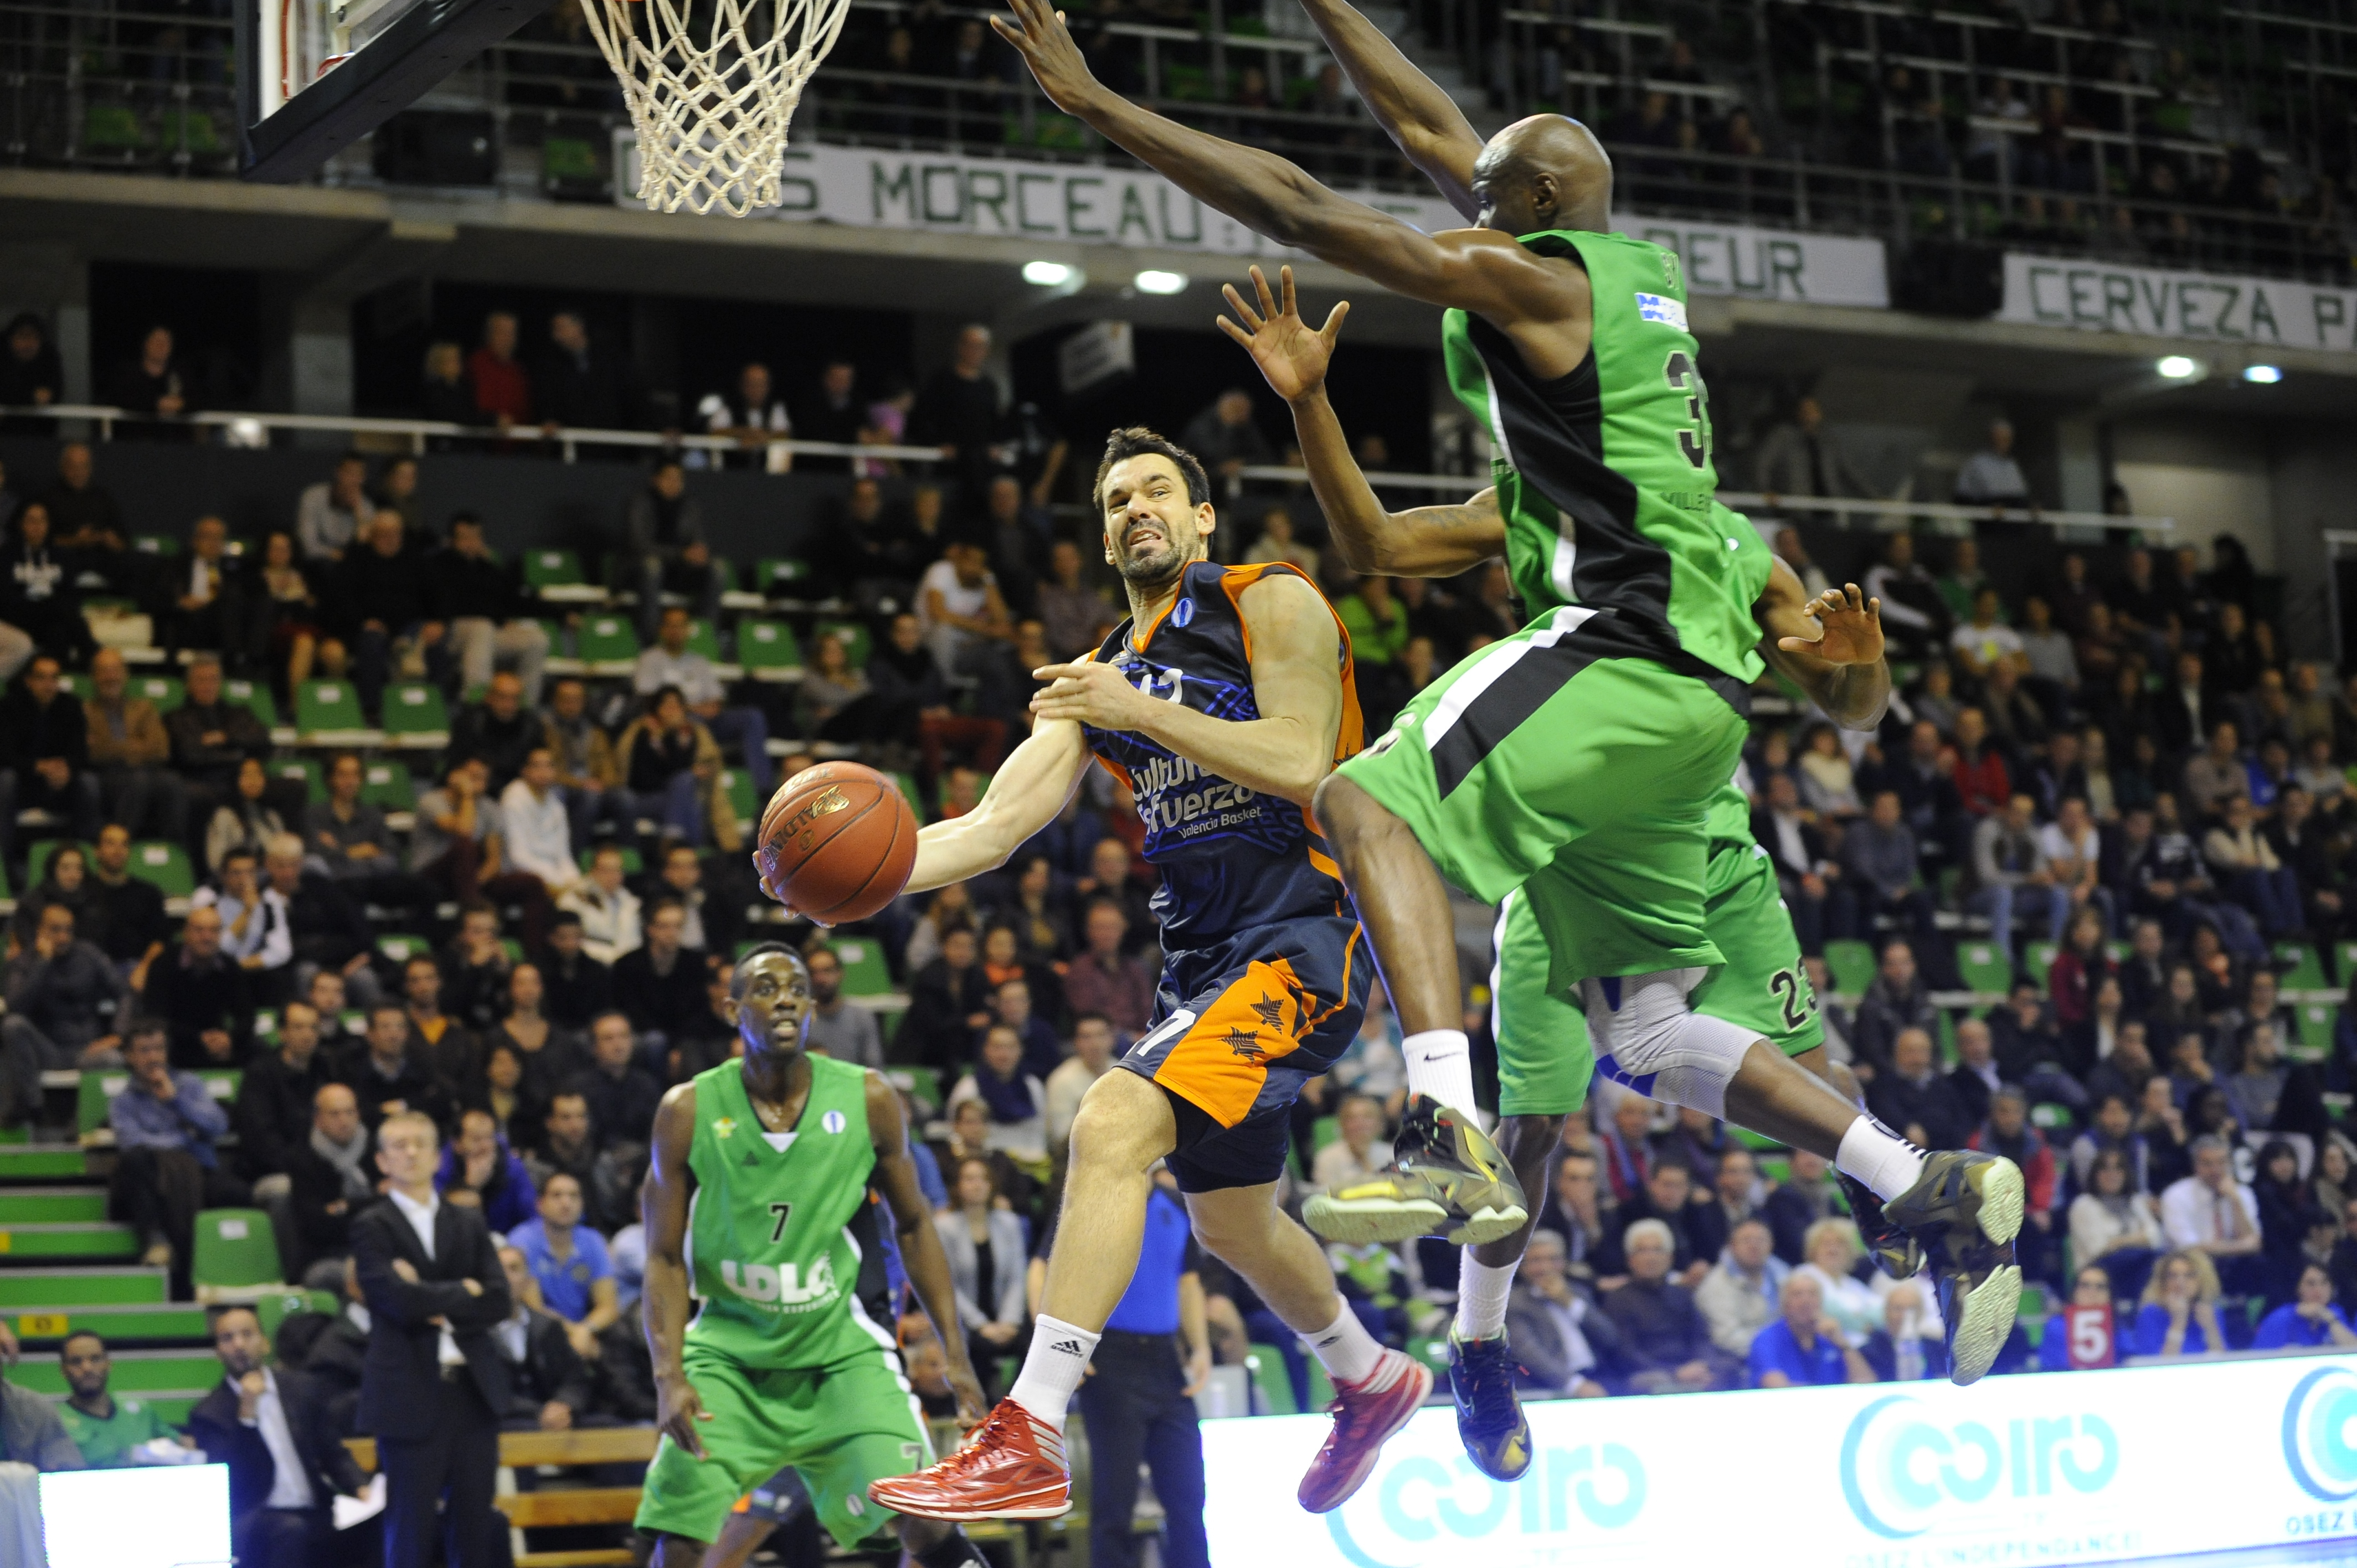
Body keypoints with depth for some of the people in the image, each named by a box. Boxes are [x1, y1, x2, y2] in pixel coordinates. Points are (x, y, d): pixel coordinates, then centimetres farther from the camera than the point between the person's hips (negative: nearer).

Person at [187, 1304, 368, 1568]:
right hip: (257, 1523, -4)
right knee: (290, 1531, -38)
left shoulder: (302, 1390, 12)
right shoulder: (210, 1413, 2)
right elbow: (224, 1483, -11)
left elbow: (333, 1455, 17)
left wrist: (361, 1489, -4)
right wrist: (246, 1415, -17)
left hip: (316, 1516, 4)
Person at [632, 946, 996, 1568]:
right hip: (728, 1348, 0)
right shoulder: (688, 1111, -9)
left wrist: (956, 1354, 1)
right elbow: (666, 1259, -5)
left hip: (838, 1345, 0)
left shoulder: (868, 1100, -7)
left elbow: (912, 1228, 5)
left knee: (923, 1518, -15)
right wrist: (669, 1377, -18)